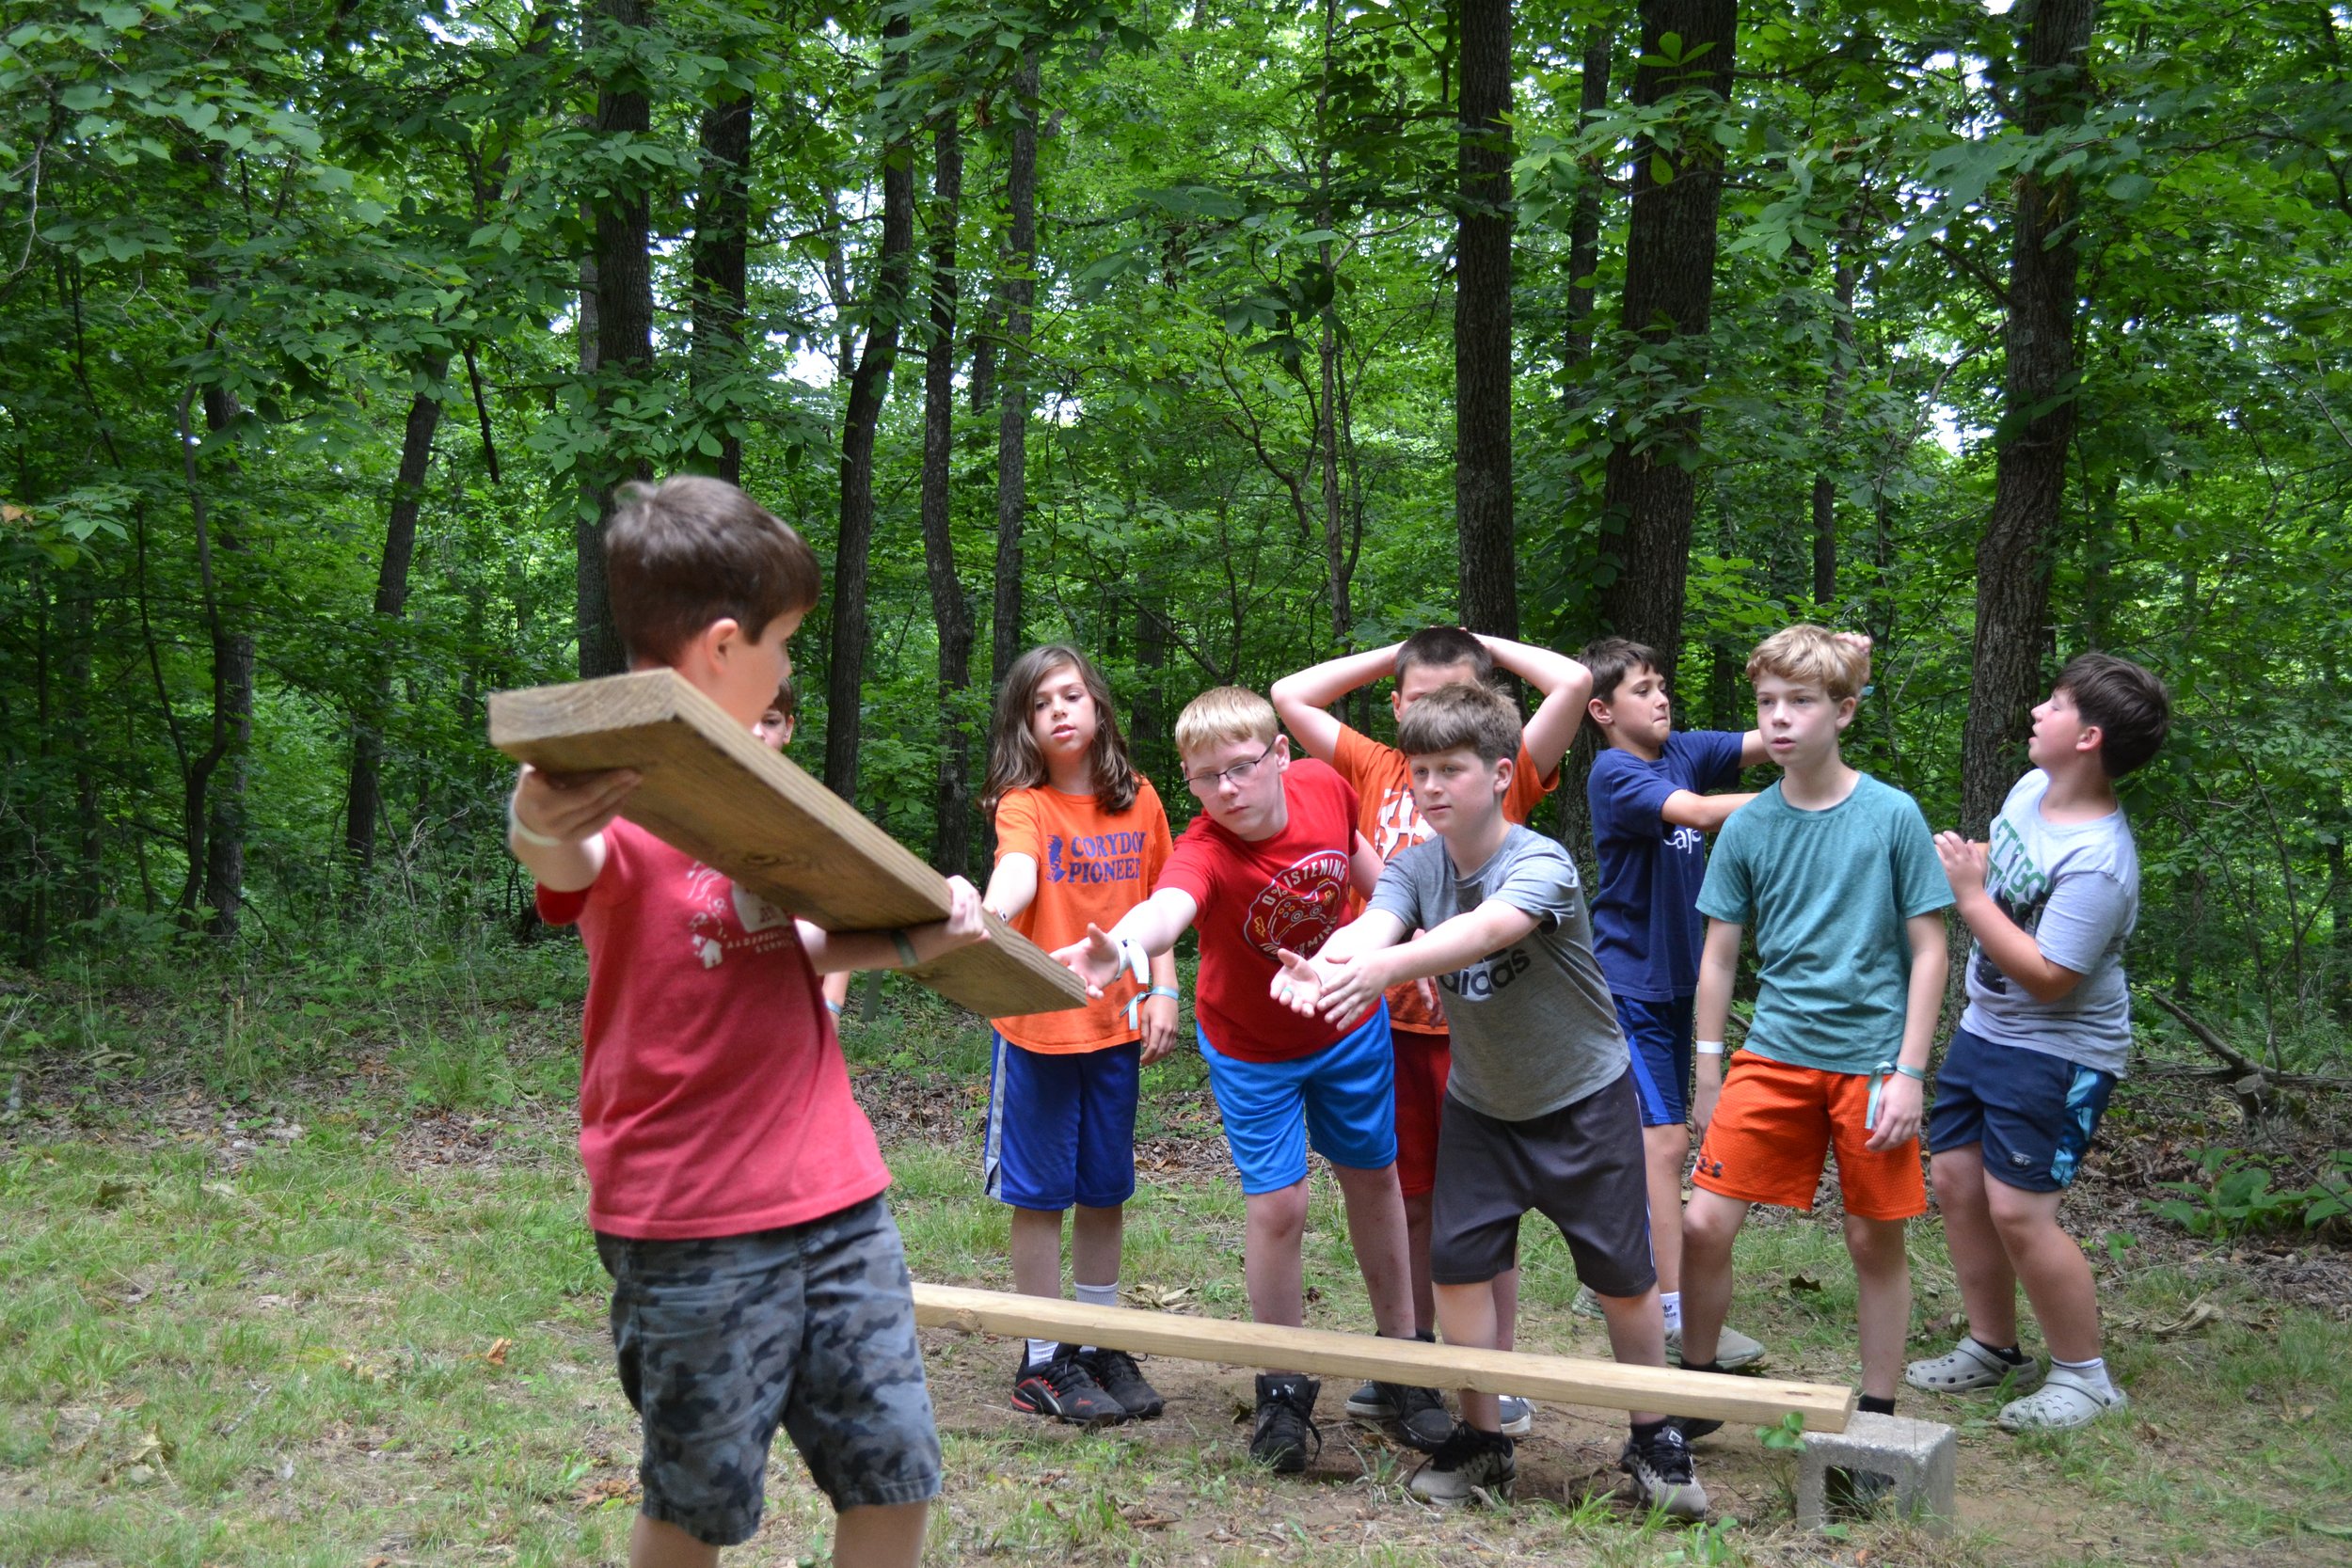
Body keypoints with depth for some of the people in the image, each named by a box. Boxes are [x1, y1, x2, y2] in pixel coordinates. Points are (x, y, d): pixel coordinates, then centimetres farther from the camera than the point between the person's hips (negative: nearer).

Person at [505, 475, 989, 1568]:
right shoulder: (609, 777, -11)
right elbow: (574, 870, -34)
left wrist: (911, 943, 4)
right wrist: (540, 835, -58)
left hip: (832, 1186, 7)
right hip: (693, 1221, -7)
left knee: (896, 1478, 8)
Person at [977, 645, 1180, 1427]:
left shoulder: (1138, 801, 5)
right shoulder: (1024, 804, -9)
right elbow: (1017, 871, -30)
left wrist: (1163, 991, 2)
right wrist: (988, 911, -52)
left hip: (1116, 1025, 4)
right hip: (1038, 1025, -4)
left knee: (1104, 1192, 13)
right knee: (1041, 1194, 3)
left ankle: (1103, 1347, 26)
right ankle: (1044, 1362, 14)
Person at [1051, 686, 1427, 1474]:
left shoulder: (1324, 786, -22)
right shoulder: (1207, 851, -35)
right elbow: (1170, 903, -60)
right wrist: (1123, 944, -81)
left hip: (1350, 1023, 4)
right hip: (1252, 1050, -4)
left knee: (1372, 1175, 17)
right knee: (1276, 1204, -8)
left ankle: (1400, 1349, 38)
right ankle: (1285, 1390, 14)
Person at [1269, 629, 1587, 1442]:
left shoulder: (1507, 777, -1)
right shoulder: (1377, 771, 8)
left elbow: (1573, 682, -12)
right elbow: (1290, 695, 9)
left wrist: (1484, 643, 3)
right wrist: (1392, 654, 10)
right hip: (1393, 1018, 3)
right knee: (1412, 1199, 14)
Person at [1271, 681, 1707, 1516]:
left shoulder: (1542, 865, -25)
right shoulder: (1416, 867, -10)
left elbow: (1488, 928, -46)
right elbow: (1374, 924, -30)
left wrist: (1384, 965, -64)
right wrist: (1322, 964, -55)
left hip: (1583, 1100, -4)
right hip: (1479, 1103, 4)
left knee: (1622, 1276, 3)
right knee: (1458, 1264, -2)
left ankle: (1653, 1439, 23)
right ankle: (1483, 1441, 15)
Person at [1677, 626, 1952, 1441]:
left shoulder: (1893, 816, -5)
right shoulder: (1747, 827, 1)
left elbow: (1928, 951, -2)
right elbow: (1718, 956, 8)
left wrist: (1908, 1074, -8)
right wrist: (1707, 1077, 8)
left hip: (1871, 1057, -2)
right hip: (1774, 1054, 2)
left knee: (1875, 1241, 6)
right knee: (1704, 1222, -5)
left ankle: (1879, 1413, 22)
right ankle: (1698, 1388, 16)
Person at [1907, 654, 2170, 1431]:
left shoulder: (2097, 863, -28)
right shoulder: (2031, 789, 0)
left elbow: (2047, 978, -28)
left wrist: (1969, 895, -25)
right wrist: (1956, 861, 4)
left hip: (2056, 1054, -9)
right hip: (1984, 1029, 9)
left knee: (2018, 1208, -10)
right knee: (1955, 1180, 12)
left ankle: (2084, 1376, 9)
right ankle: (1992, 1349, 28)